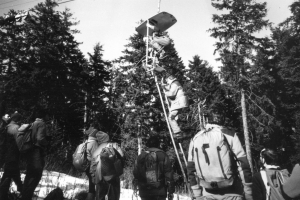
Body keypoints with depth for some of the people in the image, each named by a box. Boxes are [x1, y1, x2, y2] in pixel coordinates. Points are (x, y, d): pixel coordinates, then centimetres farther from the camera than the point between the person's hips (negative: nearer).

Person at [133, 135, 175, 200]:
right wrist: (170, 191, -2)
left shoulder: (141, 156, 4)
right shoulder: (163, 155, -3)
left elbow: (135, 173, 9)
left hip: (145, 192, 2)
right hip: (160, 191, -2)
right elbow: (168, 174, -6)